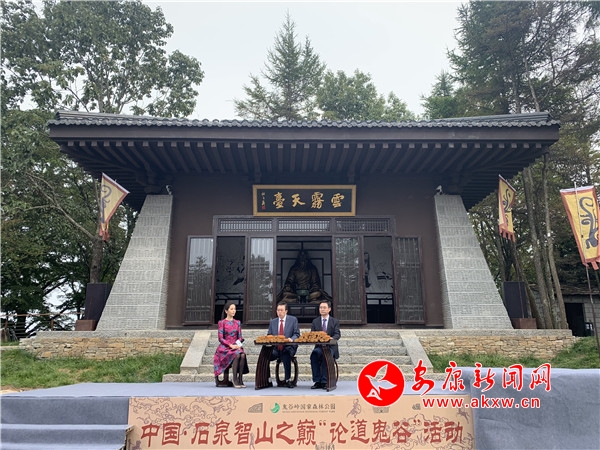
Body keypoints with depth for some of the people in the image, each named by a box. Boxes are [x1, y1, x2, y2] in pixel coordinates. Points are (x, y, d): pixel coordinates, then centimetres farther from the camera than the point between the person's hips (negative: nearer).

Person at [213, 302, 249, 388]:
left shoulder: (237, 323, 14)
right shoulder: (222, 322, 1)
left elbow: (240, 337, 13)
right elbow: (220, 338, -5)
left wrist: (238, 344, -9)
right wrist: (231, 345, -16)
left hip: (236, 346, 4)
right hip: (225, 347, -3)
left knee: (243, 355, -31)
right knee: (237, 355, -34)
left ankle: (240, 379, -25)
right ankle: (234, 379, -25)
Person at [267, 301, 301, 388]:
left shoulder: (293, 320, 5)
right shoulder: (272, 322, 14)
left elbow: (297, 334, 1)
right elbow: (269, 335, 15)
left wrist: (291, 339, -21)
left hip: (288, 347, -3)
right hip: (276, 348, 3)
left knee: (286, 357, -36)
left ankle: (288, 380, -22)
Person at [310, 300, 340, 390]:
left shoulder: (335, 321, 9)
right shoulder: (315, 321, 15)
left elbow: (337, 334, -4)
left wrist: (331, 338, -27)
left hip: (331, 346, -2)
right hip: (319, 346, 2)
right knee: (315, 353, -32)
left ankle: (324, 381, -26)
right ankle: (317, 381, -27)